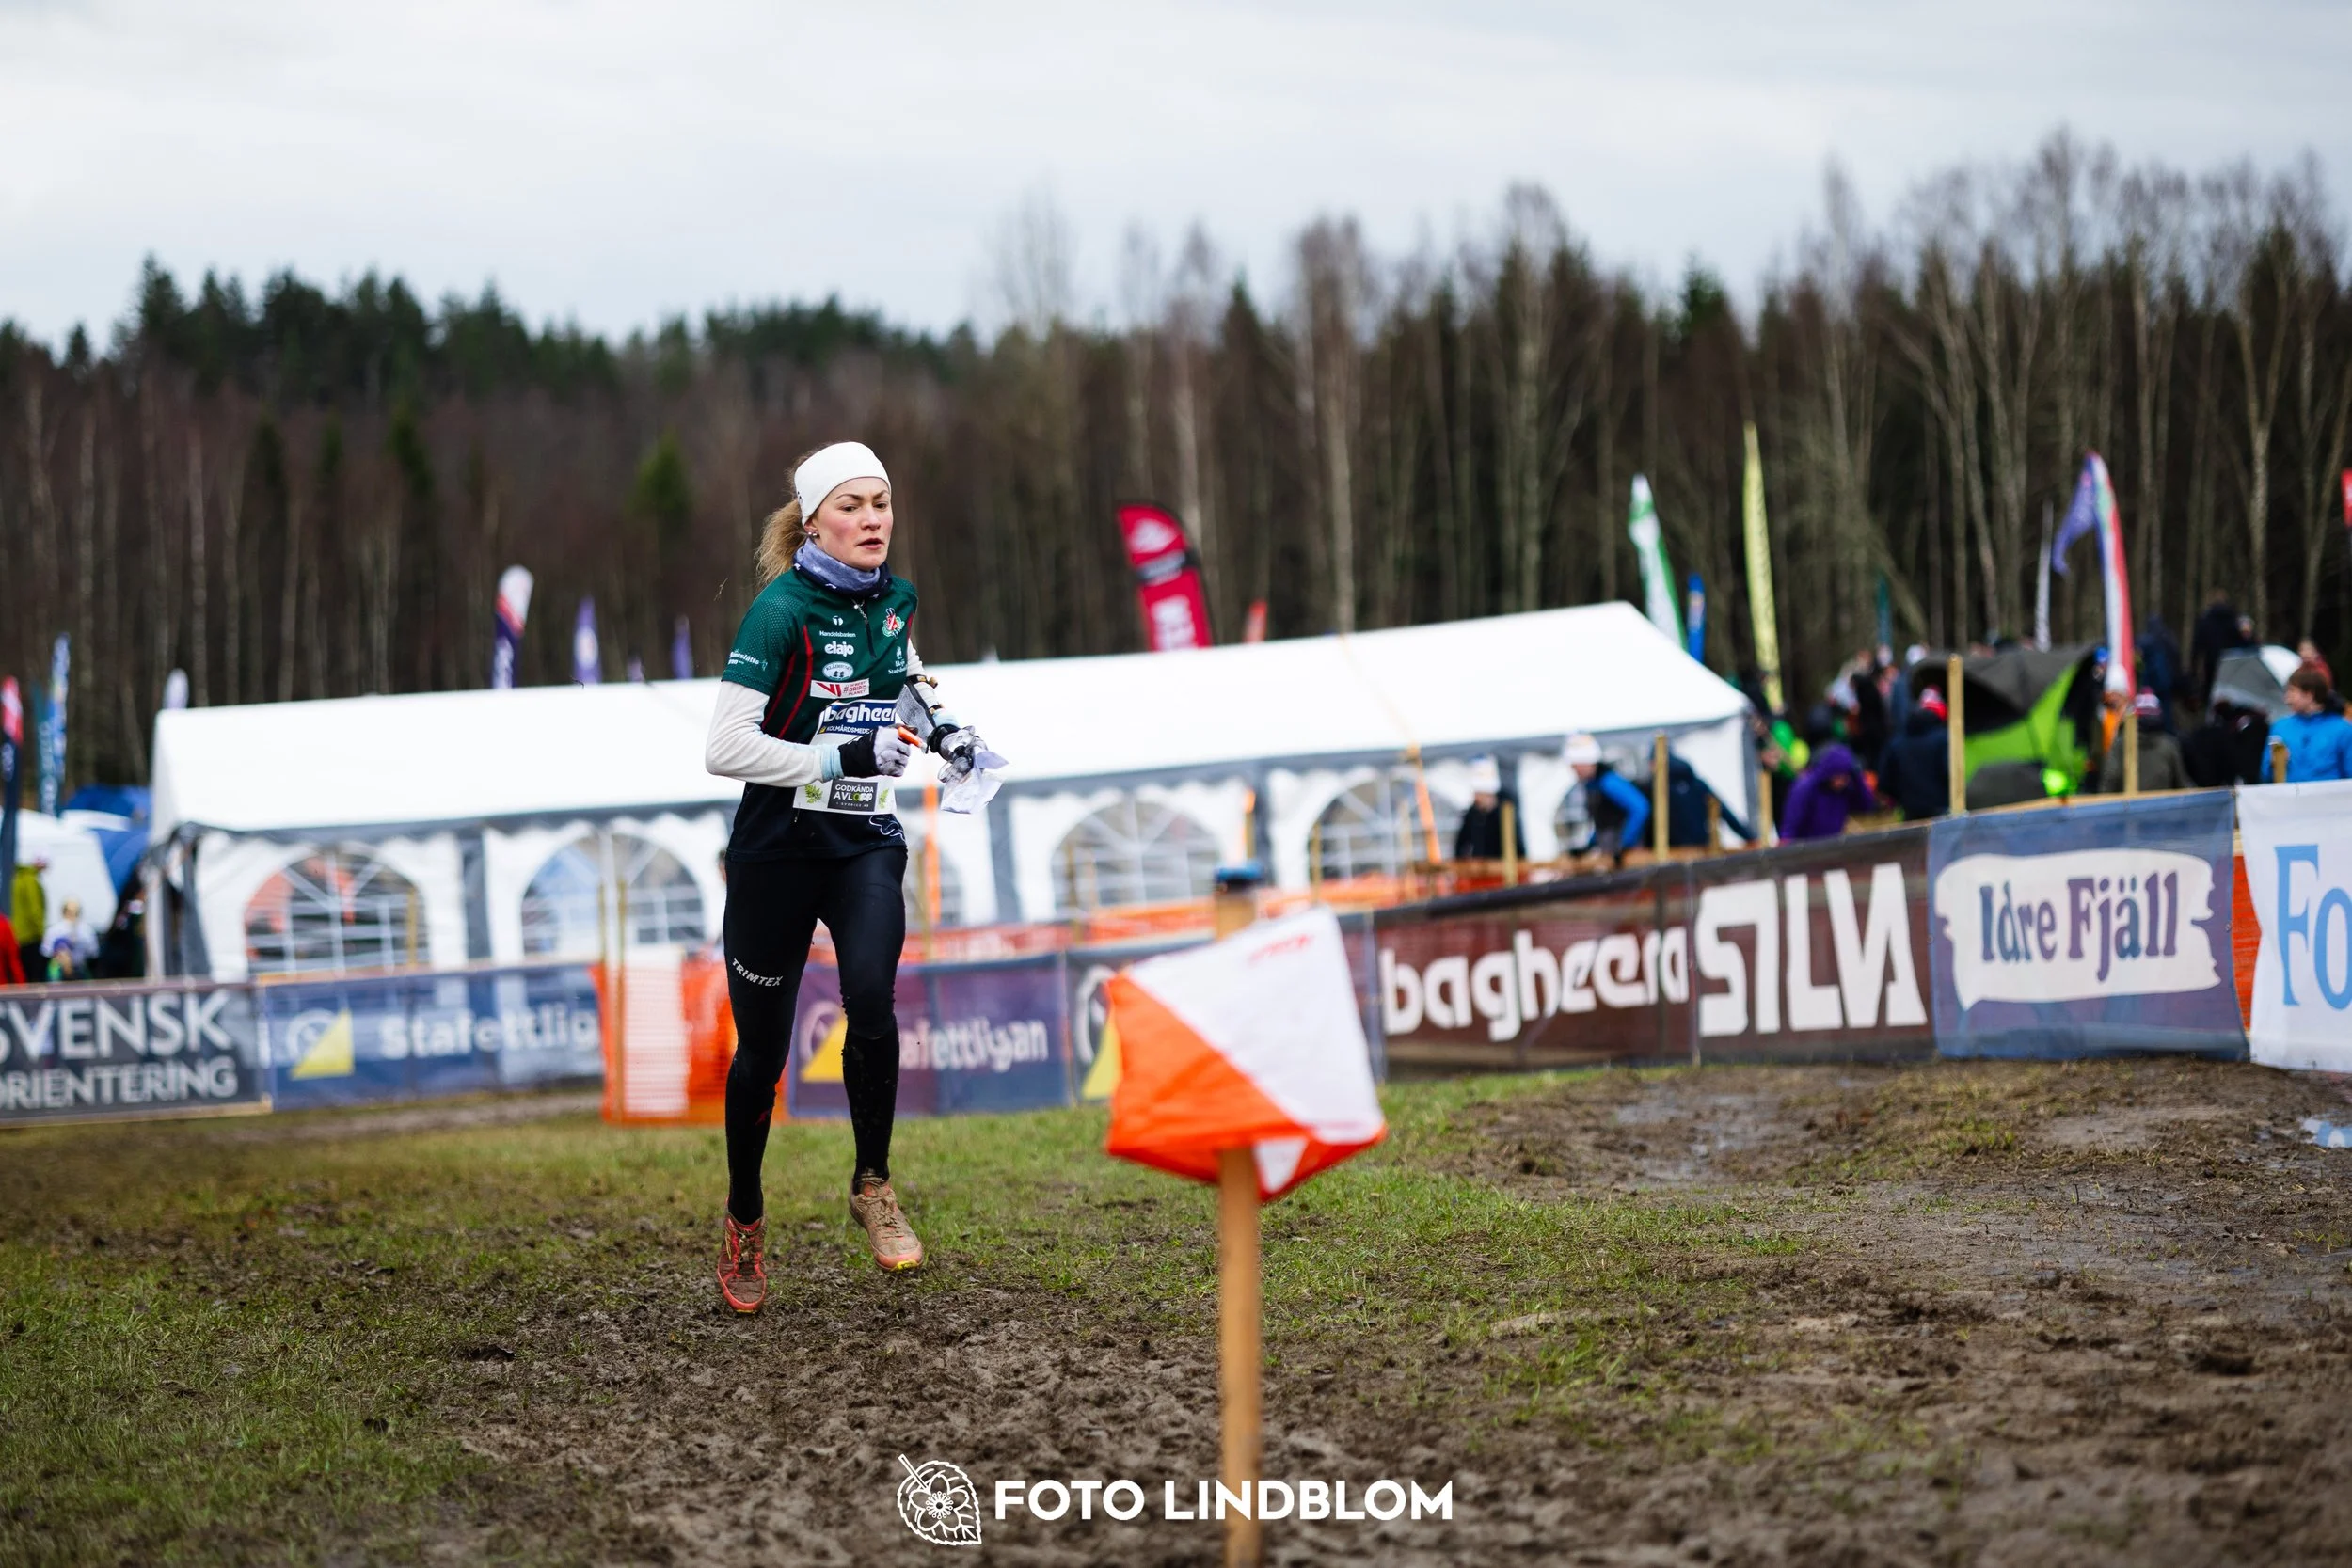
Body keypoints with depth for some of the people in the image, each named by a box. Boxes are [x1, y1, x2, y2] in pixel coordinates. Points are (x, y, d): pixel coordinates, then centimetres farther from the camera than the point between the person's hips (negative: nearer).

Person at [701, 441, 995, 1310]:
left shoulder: (892, 599, 3)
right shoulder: (781, 610, -16)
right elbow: (724, 748, -22)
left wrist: (940, 730, 10)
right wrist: (843, 757, -26)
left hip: (866, 843, 4)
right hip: (777, 847, -4)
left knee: (871, 1002, -22)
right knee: (763, 1045, 6)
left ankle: (873, 1186, -3)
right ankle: (744, 1221, 28)